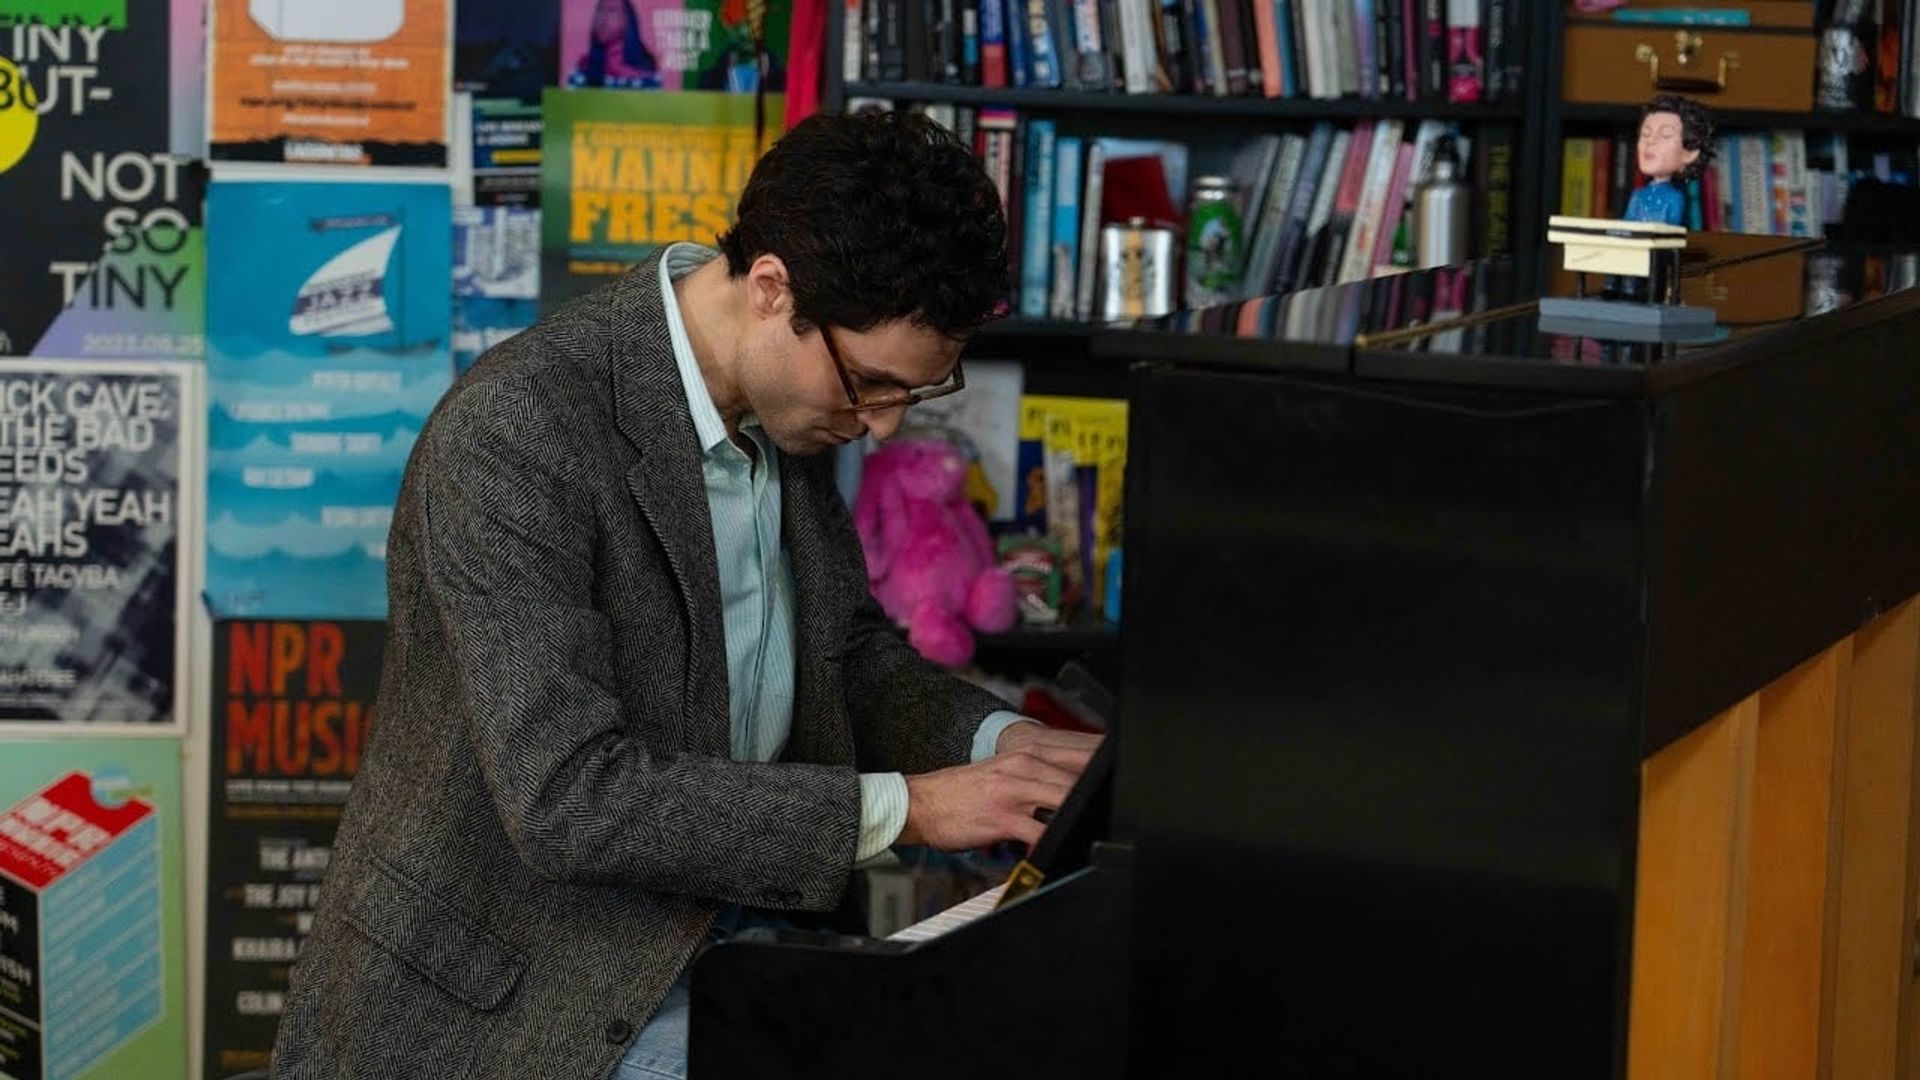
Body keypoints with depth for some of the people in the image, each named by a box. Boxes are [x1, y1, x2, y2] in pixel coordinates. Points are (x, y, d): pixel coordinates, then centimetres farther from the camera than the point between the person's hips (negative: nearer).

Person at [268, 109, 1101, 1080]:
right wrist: (901, 808, -25)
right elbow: (568, 798, -27)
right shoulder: (513, 434, -23)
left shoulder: (787, 397, 2)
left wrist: (999, 745, -3)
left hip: (722, 947, 8)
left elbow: (852, 653, 16)